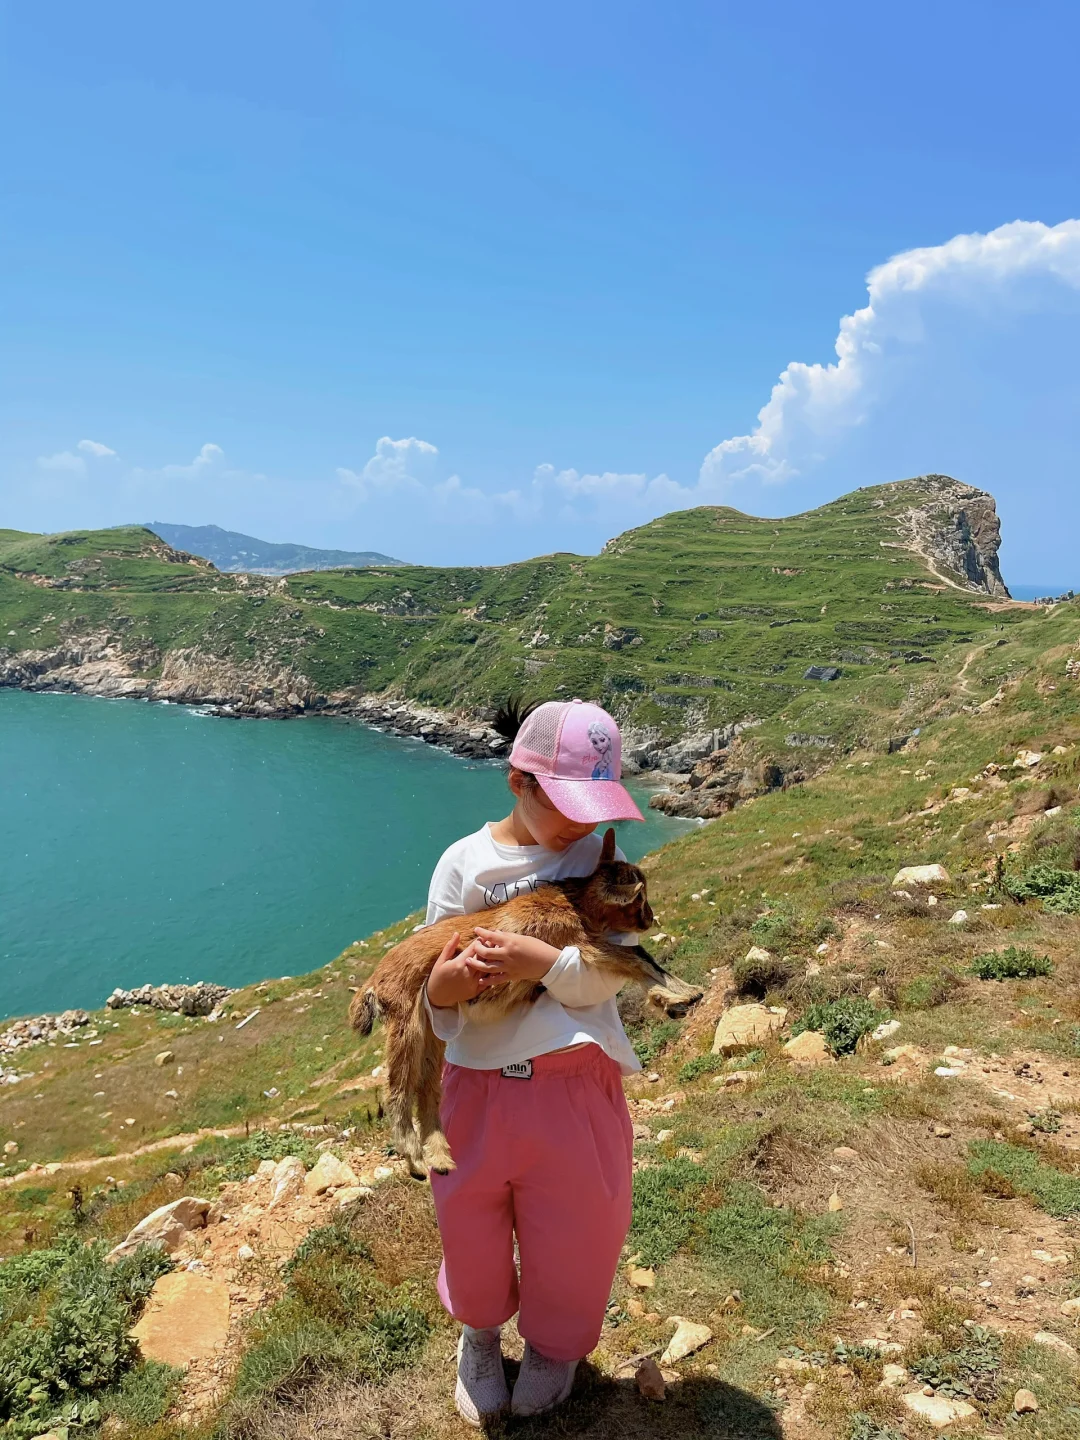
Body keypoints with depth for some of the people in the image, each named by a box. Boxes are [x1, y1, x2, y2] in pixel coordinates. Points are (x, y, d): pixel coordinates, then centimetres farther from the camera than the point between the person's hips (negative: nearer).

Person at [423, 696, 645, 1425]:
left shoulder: (602, 861, -6)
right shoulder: (464, 861, -6)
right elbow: (427, 980, -7)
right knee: (469, 1227, 20)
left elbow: (608, 974, -15)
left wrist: (538, 961, -32)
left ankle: (554, 1345, 50)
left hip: (575, 1084, -1)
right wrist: (445, 984, -30)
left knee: (575, 1230, 17)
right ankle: (480, 1331, 54)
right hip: (476, 1085, 1)